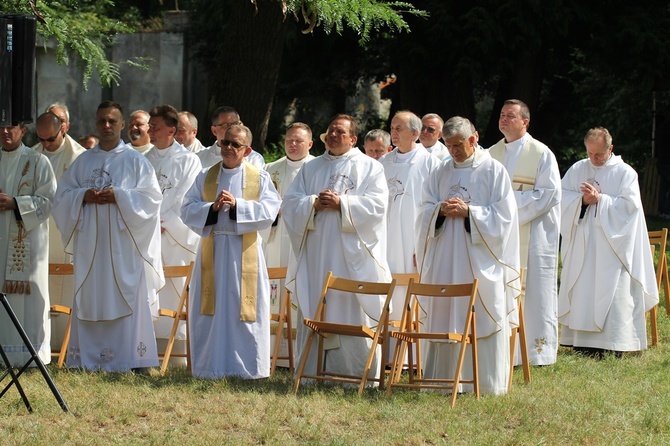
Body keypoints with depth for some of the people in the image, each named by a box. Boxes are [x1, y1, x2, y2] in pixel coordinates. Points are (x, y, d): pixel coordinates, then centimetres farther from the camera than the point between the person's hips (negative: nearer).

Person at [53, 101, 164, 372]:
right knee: (90, 297, 1)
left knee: (128, 296, -6)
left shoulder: (135, 161, 5)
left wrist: (119, 196, -15)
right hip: (90, 241, 3)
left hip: (124, 241, -3)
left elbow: (151, 197, -4)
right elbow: (63, 195, 10)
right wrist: (83, 197, -9)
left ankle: (133, 358, -6)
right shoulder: (83, 161, 14)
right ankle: (89, 358, 5)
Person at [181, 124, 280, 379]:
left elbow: (270, 211, -8)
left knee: (245, 311, -1)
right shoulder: (206, 177, 9)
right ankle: (210, 367, 8)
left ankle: (248, 367, 6)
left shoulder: (260, 179, 4)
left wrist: (237, 205, -18)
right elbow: (187, 210, 2)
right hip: (212, 251, 2)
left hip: (244, 253, -2)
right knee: (210, 312, 2)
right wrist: (212, 207, -15)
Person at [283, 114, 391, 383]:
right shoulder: (311, 168, 17)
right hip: (316, 255, 4)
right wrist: (313, 204, -10)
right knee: (314, 313, 2)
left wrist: (342, 203, -15)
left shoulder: (369, 167, 7)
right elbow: (290, 203, 9)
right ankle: (312, 373, 6)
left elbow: (377, 204, -7)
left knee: (352, 311, -5)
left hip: (352, 256, -3)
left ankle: (358, 375, -2)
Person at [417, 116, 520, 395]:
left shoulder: (494, 171, 1)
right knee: (442, 318, 3)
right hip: (445, 259, 4)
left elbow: (504, 215, -5)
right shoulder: (441, 173, 14)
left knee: (482, 317, -5)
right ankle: (443, 379, 8)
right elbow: (424, 212, 12)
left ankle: (486, 382, 0)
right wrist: (440, 211, -9)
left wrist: (469, 212, -15)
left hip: (480, 260, -4)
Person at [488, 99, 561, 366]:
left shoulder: (541, 154, -1)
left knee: (535, 293, -3)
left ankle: (539, 352, 2)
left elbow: (549, 194, -9)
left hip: (533, 236, -5)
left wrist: (513, 204, -15)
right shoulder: (492, 154, 14)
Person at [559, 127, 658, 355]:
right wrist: (583, 200, -14)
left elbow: (629, 205, -10)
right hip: (582, 245, 4)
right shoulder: (577, 169, 10)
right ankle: (584, 342, 6)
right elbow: (562, 197, 4)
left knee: (611, 292, -7)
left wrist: (600, 199, -17)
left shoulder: (625, 173, -1)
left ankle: (613, 343, -7)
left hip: (612, 246, -4)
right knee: (582, 291, 2)